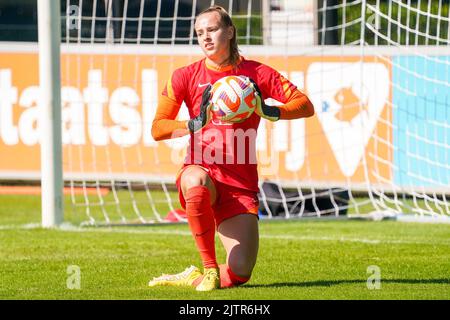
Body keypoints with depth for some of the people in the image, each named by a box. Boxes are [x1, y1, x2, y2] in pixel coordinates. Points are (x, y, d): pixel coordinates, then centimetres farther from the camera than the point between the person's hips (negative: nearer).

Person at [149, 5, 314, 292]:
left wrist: (269, 112, -20)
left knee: (240, 273, -15)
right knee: (197, 182, -42)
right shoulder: (186, 76, 4)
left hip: (240, 183, 1)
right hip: (200, 169, -1)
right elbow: (158, 128, -2)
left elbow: (305, 106, -2)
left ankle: (194, 278, 18)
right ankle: (209, 267, -25)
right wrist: (195, 125, -20)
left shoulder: (257, 74, 3)